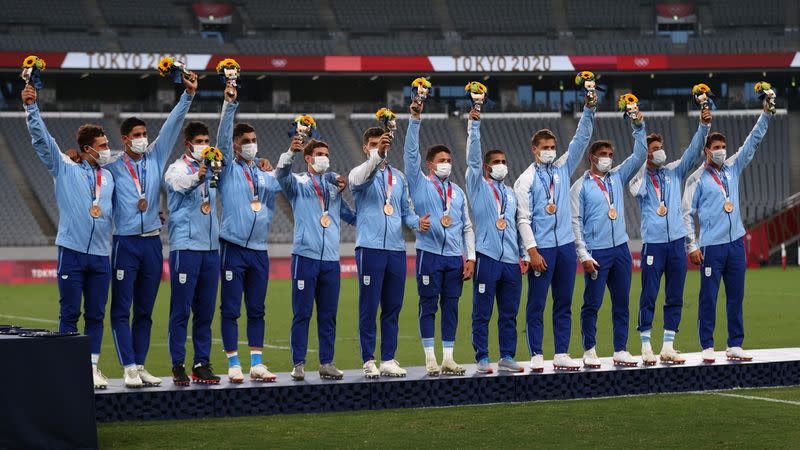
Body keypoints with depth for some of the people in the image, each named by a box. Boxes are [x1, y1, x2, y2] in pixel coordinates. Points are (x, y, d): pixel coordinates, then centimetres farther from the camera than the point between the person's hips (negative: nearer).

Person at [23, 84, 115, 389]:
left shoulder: (108, 177, 16)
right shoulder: (65, 169, 3)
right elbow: (41, 139, -5)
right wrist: (31, 107, -15)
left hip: (101, 255, 4)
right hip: (72, 252, -4)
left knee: (96, 315, 5)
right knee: (69, 314, -2)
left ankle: (92, 367, 11)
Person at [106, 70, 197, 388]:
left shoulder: (156, 158, 8)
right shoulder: (112, 167, -3)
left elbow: (172, 125, 3)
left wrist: (189, 95, -4)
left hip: (152, 242, 4)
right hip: (125, 243, -4)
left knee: (145, 310, 9)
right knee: (122, 309, -5)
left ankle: (140, 365, 13)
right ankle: (128, 368, -5)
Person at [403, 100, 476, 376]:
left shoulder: (457, 192, 15)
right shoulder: (420, 184, 4)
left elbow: (467, 227, 15)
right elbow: (411, 152, -8)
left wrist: (470, 257, 6)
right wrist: (415, 120, -16)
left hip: (454, 257, 4)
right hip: (429, 253, -4)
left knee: (451, 307, 4)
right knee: (428, 306, -2)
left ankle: (448, 358, 8)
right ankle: (430, 359, 1)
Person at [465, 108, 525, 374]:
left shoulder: (511, 194, 20)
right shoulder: (478, 187, 6)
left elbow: (518, 226, 20)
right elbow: (473, 157, -6)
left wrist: (523, 255, 13)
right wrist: (474, 124, -13)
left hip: (511, 260, 5)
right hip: (487, 258, -5)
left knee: (509, 313, 6)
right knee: (482, 313, -4)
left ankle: (507, 357, 12)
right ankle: (482, 359, 0)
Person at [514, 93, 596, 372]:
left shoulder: (563, 169, 11)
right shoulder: (526, 180, -2)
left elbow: (581, 140, 5)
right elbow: (523, 218, -7)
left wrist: (589, 111, -6)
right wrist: (532, 250, -15)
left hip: (566, 245, 5)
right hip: (541, 247, -5)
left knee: (564, 303, 7)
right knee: (536, 304, -2)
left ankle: (562, 355, 11)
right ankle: (536, 356, 2)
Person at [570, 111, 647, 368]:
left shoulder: (617, 177, 13)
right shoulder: (581, 187, -2)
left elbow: (640, 156, 10)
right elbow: (575, 222, -6)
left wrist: (639, 127, -2)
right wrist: (583, 255, -12)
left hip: (620, 249, 5)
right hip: (596, 253, -5)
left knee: (621, 303, 7)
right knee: (592, 303, -2)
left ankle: (620, 351, 12)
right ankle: (589, 351, 7)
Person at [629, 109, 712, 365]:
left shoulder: (674, 172, 12)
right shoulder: (638, 177, 3)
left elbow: (694, 152, 4)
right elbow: (638, 191, -18)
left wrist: (704, 126, -9)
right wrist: (647, 165, -14)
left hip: (677, 241, 4)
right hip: (653, 242, -4)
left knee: (675, 297, 5)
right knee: (649, 296, -3)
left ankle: (668, 347, 11)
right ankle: (646, 348, 3)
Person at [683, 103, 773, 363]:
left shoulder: (732, 168, 11)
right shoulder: (697, 178, -2)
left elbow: (753, 142, 10)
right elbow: (687, 214, -4)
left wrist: (766, 114, 2)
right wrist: (691, 246, -9)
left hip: (736, 243, 5)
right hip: (711, 246, -5)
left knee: (736, 297, 7)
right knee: (708, 297, -2)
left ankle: (735, 346, 11)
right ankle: (707, 347, 2)